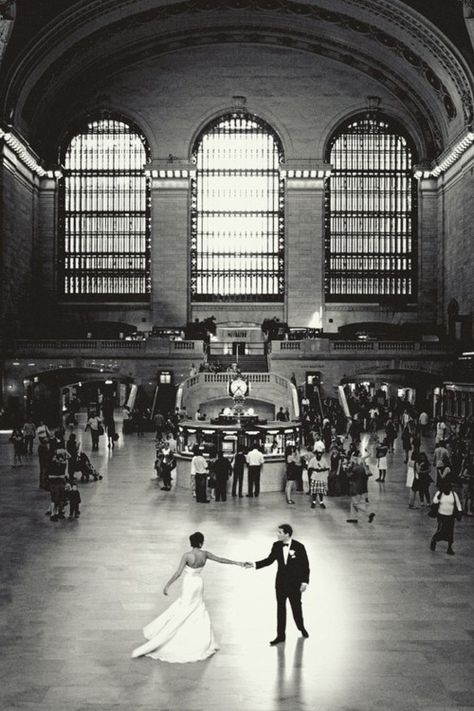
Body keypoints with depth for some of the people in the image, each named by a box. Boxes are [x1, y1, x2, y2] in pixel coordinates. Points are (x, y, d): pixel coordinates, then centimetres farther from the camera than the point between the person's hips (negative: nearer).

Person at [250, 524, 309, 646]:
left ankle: (301, 627, 39)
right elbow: (270, 560, 3)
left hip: (295, 583, -3)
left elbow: (305, 565, -9)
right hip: (281, 583, 3)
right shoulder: (276, 545, -5)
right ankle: (280, 635, 17)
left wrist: (305, 581, -12)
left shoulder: (299, 547, -15)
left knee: (296, 607, 12)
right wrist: (255, 564, -8)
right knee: (280, 608, 8)